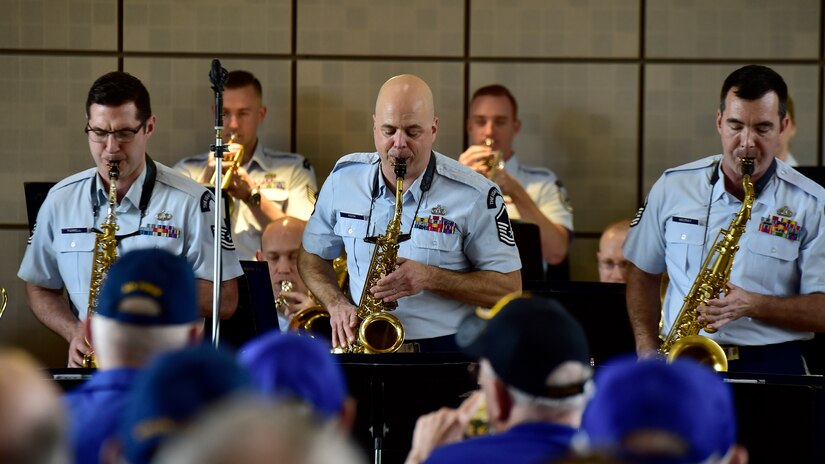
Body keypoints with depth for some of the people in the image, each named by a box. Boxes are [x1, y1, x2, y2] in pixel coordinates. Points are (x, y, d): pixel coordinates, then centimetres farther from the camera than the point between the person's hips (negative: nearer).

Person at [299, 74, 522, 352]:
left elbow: (509, 287, -3)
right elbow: (311, 256, 19)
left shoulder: (475, 195, -5)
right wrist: (336, 303, -2)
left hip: (445, 350, -5)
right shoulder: (344, 178, 7)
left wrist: (430, 278, -16)